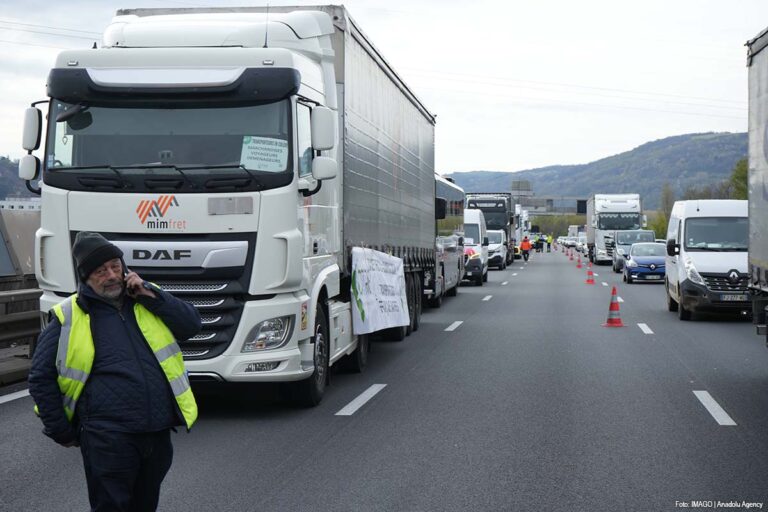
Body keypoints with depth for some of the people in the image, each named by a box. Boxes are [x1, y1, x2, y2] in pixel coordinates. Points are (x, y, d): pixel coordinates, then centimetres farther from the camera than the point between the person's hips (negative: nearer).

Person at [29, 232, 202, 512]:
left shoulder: (147, 301, 12)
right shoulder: (69, 317, 0)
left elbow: (192, 324, 3)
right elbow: (41, 377, 3)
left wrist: (150, 295, -6)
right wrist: (62, 432, 2)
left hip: (158, 433, 5)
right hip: (108, 439, -4)